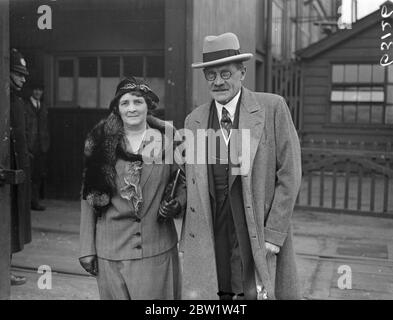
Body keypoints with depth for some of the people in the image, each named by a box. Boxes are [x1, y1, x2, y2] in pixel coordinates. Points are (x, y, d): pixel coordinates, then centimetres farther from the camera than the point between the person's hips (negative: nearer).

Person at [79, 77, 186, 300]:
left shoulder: (167, 139, 2)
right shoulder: (102, 143, 1)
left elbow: (183, 182, 12)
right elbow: (89, 198, 2)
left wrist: (176, 205, -10)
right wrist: (87, 249, 0)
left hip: (157, 249, 0)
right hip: (112, 251, 0)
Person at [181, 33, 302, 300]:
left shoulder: (273, 108, -4)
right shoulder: (194, 120, 7)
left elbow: (289, 175, -5)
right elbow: (192, 188, 11)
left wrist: (274, 235, -9)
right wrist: (189, 243, 5)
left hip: (262, 240, -3)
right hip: (209, 245, 3)